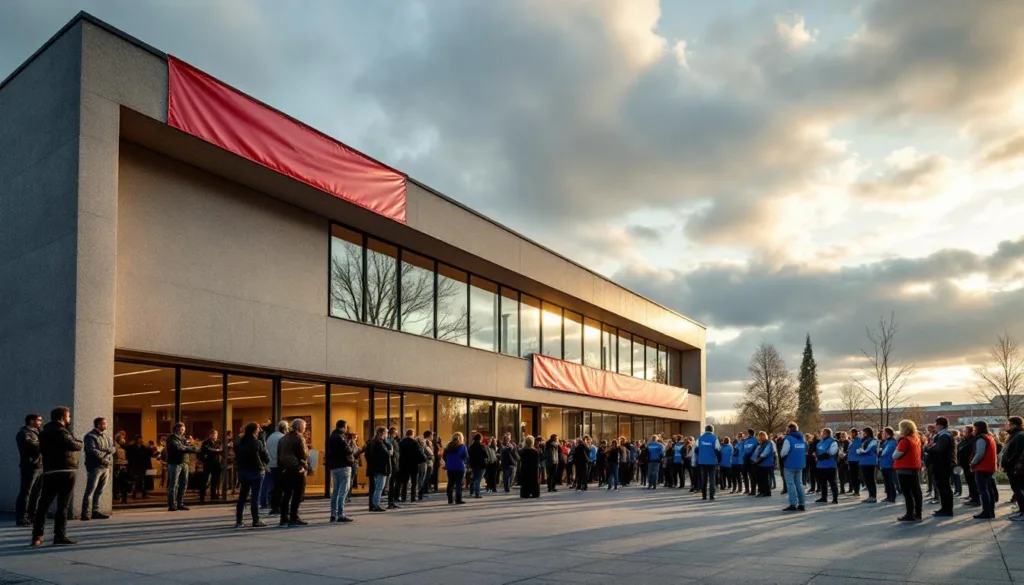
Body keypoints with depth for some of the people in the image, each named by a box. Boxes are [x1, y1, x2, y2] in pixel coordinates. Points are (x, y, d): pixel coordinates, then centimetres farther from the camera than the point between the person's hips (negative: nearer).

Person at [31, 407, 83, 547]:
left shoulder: (44, 432, 17)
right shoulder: (60, 431, -10)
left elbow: (41, 450, 23)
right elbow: (73, 445, -21)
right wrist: (80, 444, 2)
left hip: (49, 472, 7)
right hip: (65, 471, -7)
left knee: (43, 504, 7)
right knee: (62, 505, -1)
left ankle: (37, 535, 4)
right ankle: (59, 535, -1)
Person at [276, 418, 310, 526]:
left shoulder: (283, 439, 13)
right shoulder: (299, 438, -11)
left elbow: (279, 455, 15)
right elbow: (304, 455, -15)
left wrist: (280, 468, 16)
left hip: (285, 470, 8)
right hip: (297, 470, -8)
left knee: (286, 494, 11)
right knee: (297, 495, -3)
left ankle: (284, 518, 13)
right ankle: (294, 518, -5)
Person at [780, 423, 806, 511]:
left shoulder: (788, 439, -15)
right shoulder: (803, 438, 10)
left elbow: (783, 453, -17)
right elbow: (805, 451, 15)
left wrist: (781, 455, 3)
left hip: (790, 464, -7)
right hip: (800, 464, 7)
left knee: (790, 484, -3)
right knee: (799, 483, 13)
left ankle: (793, 504, -7)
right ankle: (801, 504, 13)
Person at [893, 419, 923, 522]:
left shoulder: (905, 440, -17)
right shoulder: (917, 439, 9)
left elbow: (895, 456, -18)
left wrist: (898, 445, -4)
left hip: (905, 469, -9)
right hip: (915, 468, 9)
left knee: (907, 493, -5)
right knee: (916, 492, 11)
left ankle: (910, 515, -4)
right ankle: (917, 514, 16)